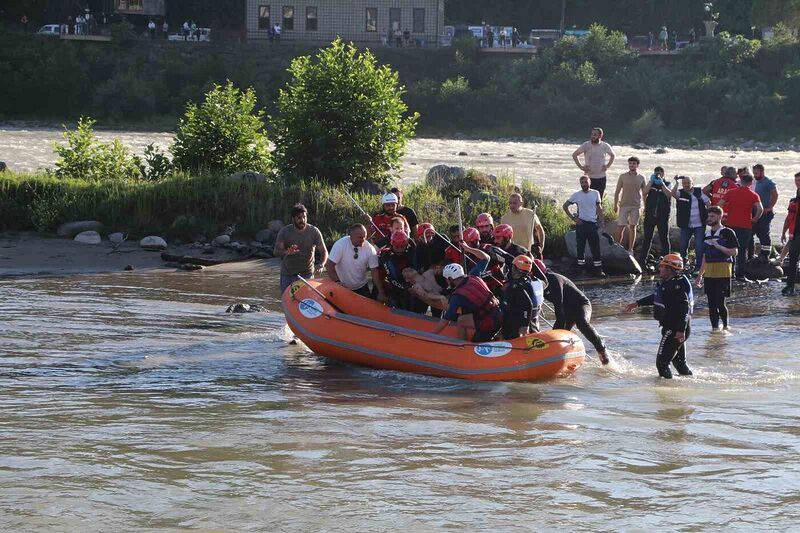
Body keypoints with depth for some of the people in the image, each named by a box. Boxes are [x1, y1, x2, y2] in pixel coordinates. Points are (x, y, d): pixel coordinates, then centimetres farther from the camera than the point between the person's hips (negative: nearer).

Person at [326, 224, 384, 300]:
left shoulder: (370, 249, -13)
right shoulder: (340, 244, -20)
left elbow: (375, 272, -14)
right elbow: (329, 265, -19)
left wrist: (381, 293, -20)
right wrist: (337, 282, -28)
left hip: (361, 288, 2)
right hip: (342, 288, -2)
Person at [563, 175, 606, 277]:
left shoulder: (595, 193, 4)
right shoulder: (576, 195, -1)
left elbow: (599, 207, 15)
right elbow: (565, 206, 5)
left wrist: (600, 218, 3)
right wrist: (573, 218, -3)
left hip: (593, 223, 1)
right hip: (581, 223, -1)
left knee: (596, 248, -2)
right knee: (581, 247, 3)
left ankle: (598, 270, 1)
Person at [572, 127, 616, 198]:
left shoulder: (605, 146, 0)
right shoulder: (586, 145, -6)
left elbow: (612, 155, 19)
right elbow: (574, 155, 1)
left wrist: (607, 166, 4)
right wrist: (581, 167, -6)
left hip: (601, 177, 2)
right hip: (589, 177, -2)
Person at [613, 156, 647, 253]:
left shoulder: (641, 178, 5)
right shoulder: (623, 176, 3)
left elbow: (644, 193, 9)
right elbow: (617, 191, 6)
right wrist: (615, 205, 0)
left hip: (636, 206, 1)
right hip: (624, 205, -1)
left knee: (632, 227, 4)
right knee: (621, 227, -4)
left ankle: (630, 249, 10)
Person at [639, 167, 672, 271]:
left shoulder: (667, 184, 6)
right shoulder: (651, 184, 11)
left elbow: (669, 194, -12)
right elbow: (645, 192, -6)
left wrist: (661, 183, -18)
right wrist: (651, 181, -12)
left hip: (663, 215, -2)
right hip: (650, 215, 2)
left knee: (664, 239, 1)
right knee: (647, 238, 4)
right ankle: (642, 261, 5)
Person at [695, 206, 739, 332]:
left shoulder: (727, 233, -3)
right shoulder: (707, 234, 17)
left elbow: (734, 252, -11)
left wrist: (718, 246, -19)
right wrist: (700, 276, 19)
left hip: (723, 273, -6)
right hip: (709, 274, 6)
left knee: (720, 302, -9)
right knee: (711, 304, 4)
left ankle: (725, 326, 8)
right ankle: (715, 327, 10)